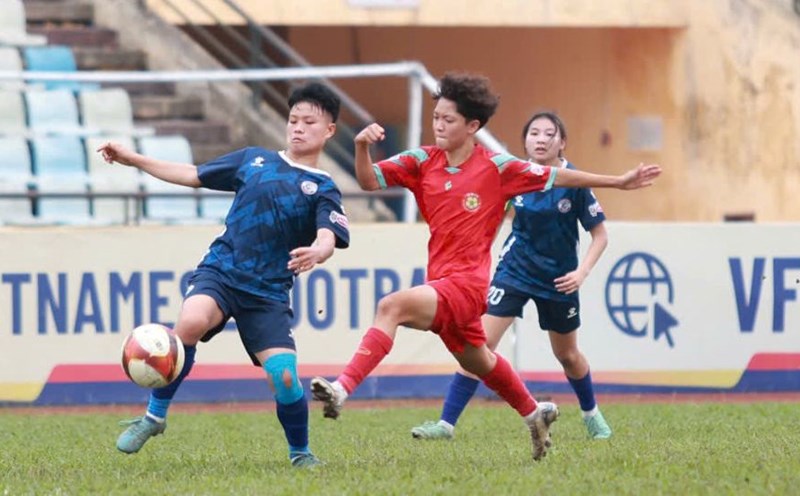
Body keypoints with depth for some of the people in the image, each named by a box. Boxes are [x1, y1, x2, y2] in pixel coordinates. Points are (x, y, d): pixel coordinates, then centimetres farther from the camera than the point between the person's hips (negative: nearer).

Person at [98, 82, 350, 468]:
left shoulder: (323, 189, 4)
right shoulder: (254, 160, 13)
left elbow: (328, 237, -14)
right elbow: (193, 175, 22)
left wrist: (317, 252, -39)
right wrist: (133, 159, 20)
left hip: (268, 291, -1)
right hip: (220, 271, 1)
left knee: (284, 378, -15)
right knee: (191, 323, -32)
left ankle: (301, 453, 14)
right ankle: (154, 417, -16)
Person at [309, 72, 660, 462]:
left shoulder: (497, 168, -6)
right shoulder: (423, 161, 4)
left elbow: (556, 177, 4)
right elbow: (369, 181, -2)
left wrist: (619, 182, 7)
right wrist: (362, 146, -22)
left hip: (466, 283, -7)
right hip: (442, 281, 7)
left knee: (392, 307, -30)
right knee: (478, 362, 26)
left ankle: (343, 388, -39)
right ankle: (535, 413, 50)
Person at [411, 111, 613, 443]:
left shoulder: (573, 182, -15)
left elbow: (600, 235, -8)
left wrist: (581, 272, -19)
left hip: (557, 279, -1)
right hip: (514, 271, 1)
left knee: (567, 355, 17)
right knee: (482, 342, -13)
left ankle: (592, 415, 45)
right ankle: (447, 423, -14)